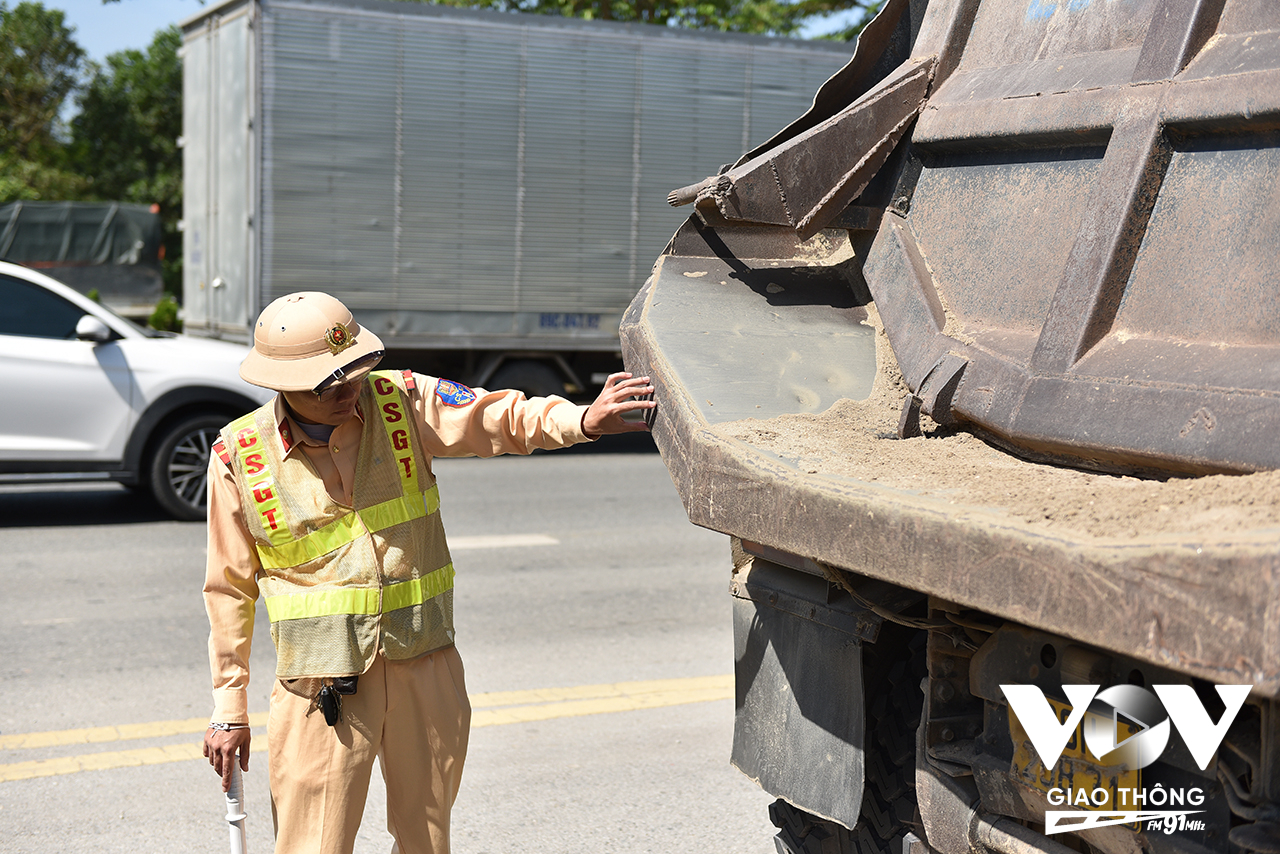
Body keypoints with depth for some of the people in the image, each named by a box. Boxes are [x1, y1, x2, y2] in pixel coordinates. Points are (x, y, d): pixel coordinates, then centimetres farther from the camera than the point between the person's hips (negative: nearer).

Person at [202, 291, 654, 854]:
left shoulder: (401, 401, -3)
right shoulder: (240, 457, -4)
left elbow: (503, 419, -8)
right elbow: (230, 589, 3)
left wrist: (582, 421, -29)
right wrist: (229, 707, 4)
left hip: (426, 669, 2)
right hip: (321, 686, -2)